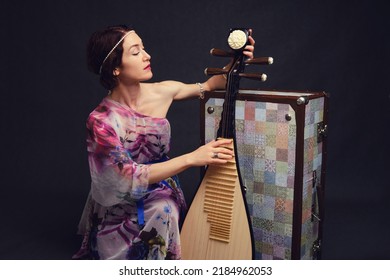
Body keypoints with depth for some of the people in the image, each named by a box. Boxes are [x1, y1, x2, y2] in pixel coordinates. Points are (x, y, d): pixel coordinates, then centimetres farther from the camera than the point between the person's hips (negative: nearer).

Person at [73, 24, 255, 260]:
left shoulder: (162, 93, -9)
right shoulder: (101, 121, -22)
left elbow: (208, 86, 7)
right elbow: (129, 176, -25)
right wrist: (192, 158, -31)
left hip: (163, 193, 5)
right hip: (122, 206, -5)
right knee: (161, 211, -30)